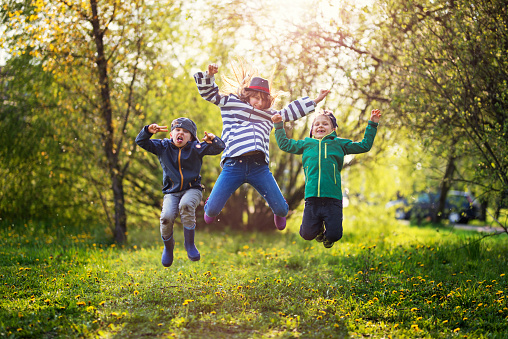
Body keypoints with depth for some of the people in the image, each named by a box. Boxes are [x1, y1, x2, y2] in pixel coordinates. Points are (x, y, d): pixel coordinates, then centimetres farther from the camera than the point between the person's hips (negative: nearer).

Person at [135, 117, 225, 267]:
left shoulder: (195, 148, -2)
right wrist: (148, 130, -19)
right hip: (171, 193, 2)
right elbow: (141, 142, 2)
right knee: (166, 217, -26)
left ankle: (189, 243, -18)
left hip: (192, 189, -2)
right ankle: (168, 246, 8)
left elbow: (219, 148, -9)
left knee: (186, 205, -37)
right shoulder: (163, 146, 4)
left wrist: (212, 140, -32)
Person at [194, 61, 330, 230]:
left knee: (281, 209, -2)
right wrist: (209, 75, 1)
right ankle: (211, 205, 32)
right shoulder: (230, 102, 19)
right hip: (234, 165, -3)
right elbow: (208, 92, 18)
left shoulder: (269, 114, 27)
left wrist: (315, 101, 33)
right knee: (212, 210, -9)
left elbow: (291, 111, 34)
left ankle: (279, 213, 39)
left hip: (259, 167, 3)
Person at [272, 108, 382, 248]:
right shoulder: (306, 144, 19)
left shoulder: (339, 143, 16)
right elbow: (284, 144, 30)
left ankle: (328, 236, 33)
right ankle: (319, 226, 33)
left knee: (334, 235, -5)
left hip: (333, 199, -1)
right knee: (307, 234, -2)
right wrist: (279, 125, 26)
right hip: (312, 199, 1)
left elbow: (365, 145, 22)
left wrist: (372, 124, 21)